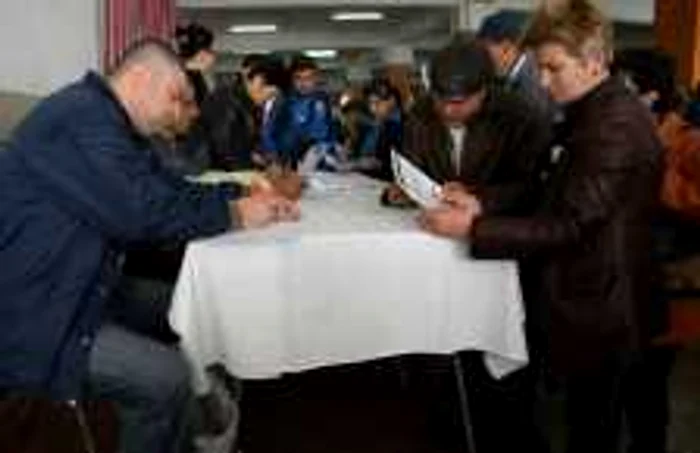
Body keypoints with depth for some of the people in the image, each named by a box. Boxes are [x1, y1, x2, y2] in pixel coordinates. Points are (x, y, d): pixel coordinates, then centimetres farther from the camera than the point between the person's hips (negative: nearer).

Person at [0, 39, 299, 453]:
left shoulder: (112, 124, 13)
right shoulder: (80, 116, -21)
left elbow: (174, 190, 14)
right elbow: (139, 211, -28)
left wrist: (245, 194, 1)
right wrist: (234, 215, -16)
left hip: (82, 291, 11)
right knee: (168, 377, -17)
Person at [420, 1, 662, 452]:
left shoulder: (615, 125, -23)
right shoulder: (597, 112, 10)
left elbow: (569, 225, -26)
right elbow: (554, 200, 10)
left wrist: (472, 228, -25)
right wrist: (482, 203, -3)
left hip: (597, 309, -9)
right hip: (585, 297, 9)